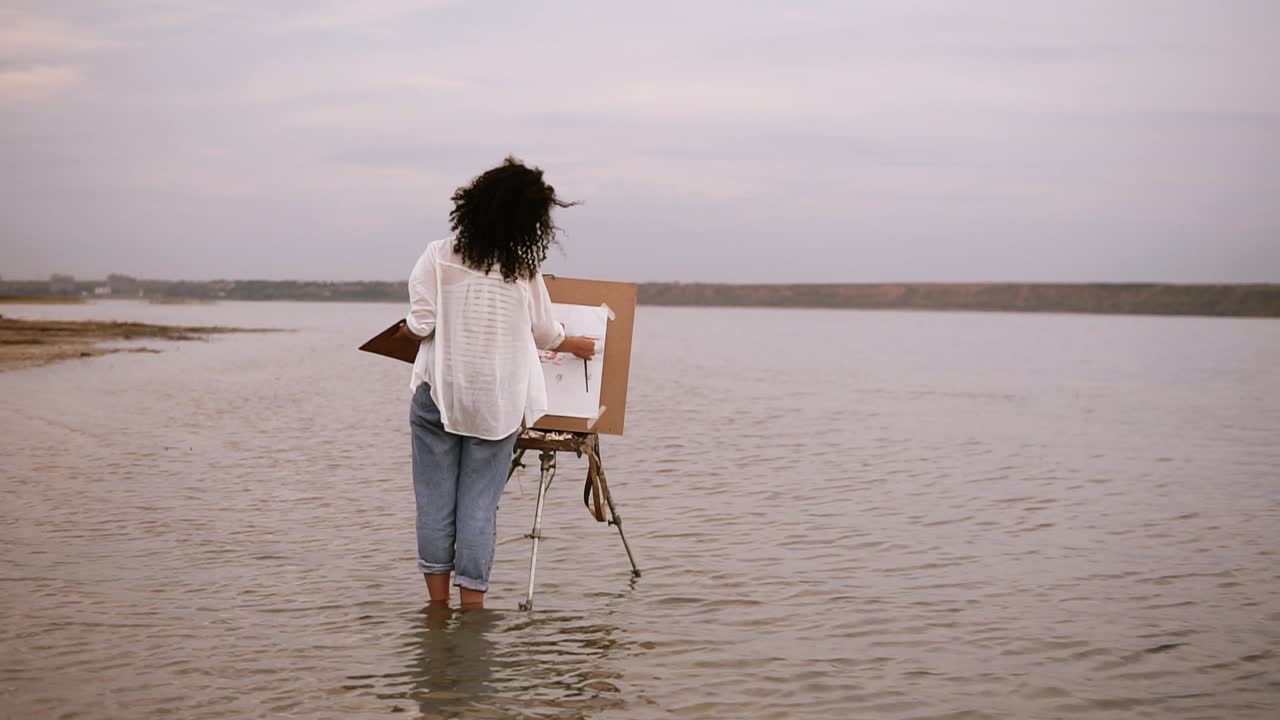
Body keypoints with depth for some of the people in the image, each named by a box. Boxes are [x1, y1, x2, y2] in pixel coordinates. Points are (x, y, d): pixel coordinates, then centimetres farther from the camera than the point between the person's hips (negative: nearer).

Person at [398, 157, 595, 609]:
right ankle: (472, 600, 7)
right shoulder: (524, 271, -4)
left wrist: (406, 328, 13)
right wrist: (578, 345, 29)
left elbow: (419, 327, -11)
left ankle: (438, 599, 14)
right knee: (480, 501, 6)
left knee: (436, 498, 9)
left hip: (438, 394, 0)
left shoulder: (439, 257, -8)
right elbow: (547, 335, 8)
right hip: (496, 403, 0)